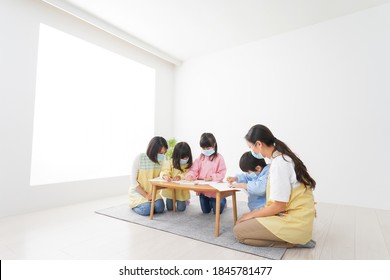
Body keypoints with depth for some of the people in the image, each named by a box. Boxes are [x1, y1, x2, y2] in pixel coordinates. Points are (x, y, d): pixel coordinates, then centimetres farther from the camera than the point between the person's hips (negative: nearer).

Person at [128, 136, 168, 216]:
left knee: (160, 208, -19)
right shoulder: (140, 158, -19)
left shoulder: (162, 160, -7)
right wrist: (146, 195, -19)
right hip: (138, 191, -3)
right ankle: (134, 204, 9)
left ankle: (148, 203, 12)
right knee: (147, 210, -24)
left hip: (153, 191, 4)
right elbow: (134, 180, -14)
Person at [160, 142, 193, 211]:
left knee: (181, 208, 2)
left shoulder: (189, 165, -9)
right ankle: (170, 200, 39)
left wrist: (180, 177, -37)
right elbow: (164, 172, -23)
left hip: (182, 191, 0)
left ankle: (184, 201, 36)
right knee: (170, 208, 5)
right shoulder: (170, 162, -12)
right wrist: (165, 176, -46)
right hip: (170, 189, 0)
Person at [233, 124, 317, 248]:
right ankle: (295, 237, 10)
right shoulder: (282, 157, 6)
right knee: (246, 222, 16)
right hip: (294, 214, 9)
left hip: (294, 222, -9)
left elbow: (279, 206, -20)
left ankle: (293, 240, -5)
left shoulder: (279, 163, -22)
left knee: (239, 230, -9)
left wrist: (252, 214, -6)